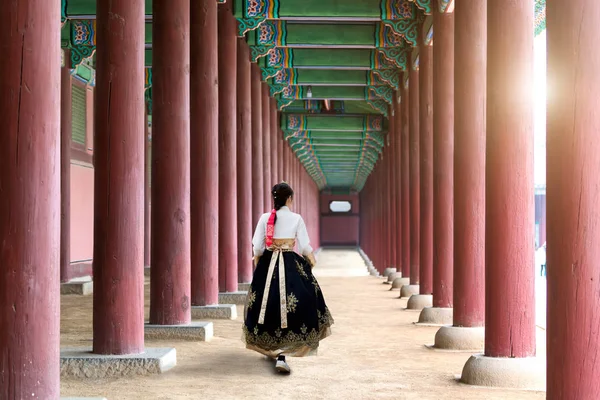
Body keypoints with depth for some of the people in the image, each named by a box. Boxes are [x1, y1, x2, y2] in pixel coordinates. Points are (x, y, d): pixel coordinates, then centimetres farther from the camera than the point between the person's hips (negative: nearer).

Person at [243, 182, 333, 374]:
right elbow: (305, 246, -3)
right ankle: (281, 354, -8)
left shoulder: (265, 218, -1)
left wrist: (257, 267, 14)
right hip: (291, 264, -2)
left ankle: (271, 349, 21)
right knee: (289, 308, 3)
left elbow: (257, 247, -2)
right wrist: (312, 260, 17)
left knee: (268, 304, 14)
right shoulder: (296, 219, -5)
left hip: (268, 264, 2)